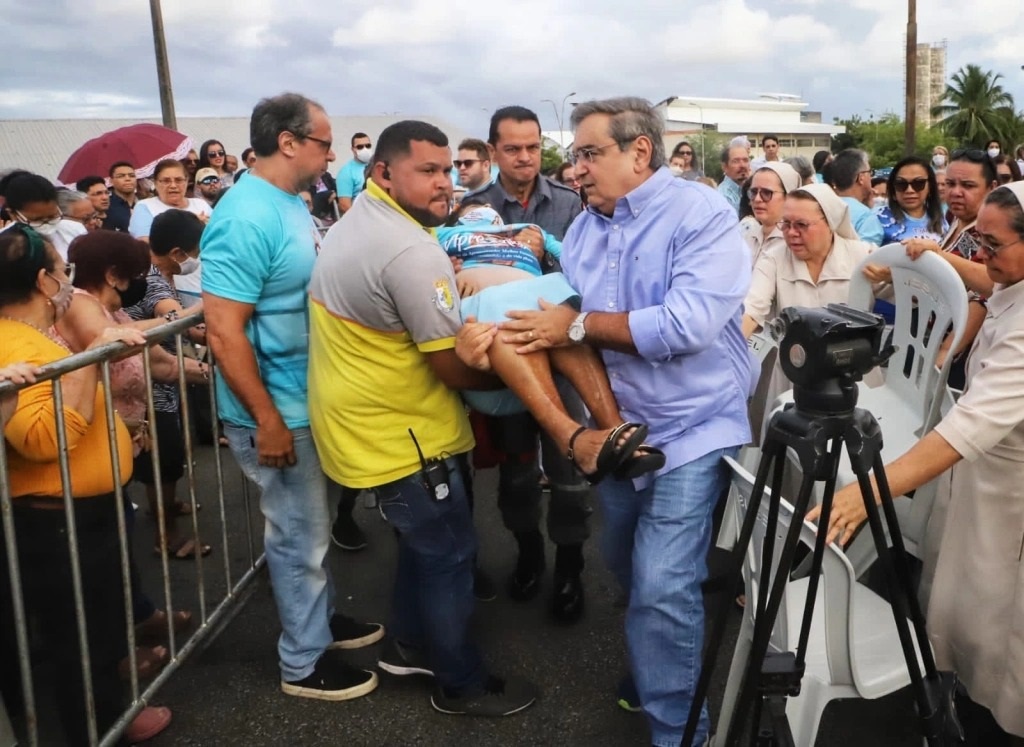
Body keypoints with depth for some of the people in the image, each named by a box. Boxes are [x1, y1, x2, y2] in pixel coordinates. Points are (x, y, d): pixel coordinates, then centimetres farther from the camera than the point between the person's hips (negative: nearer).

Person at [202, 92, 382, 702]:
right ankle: (305, 662, 23)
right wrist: (267, 420, -23)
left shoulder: (293, 204, 6)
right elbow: (223, 330, -26)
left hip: (310, 400, 9)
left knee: (313, 525, 23)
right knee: (300, 535, 6)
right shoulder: (246, 219, -23)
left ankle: (322, 618, 42)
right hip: (279, 411, -9)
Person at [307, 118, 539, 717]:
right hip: (397, 432, -10)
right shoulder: (411, 251, -27)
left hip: (371, 420, 10)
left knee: (425, 541, 25)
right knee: (450, 554, 6)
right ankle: (463, 685, 23)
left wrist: (449, 283, 9)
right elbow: (456, 368, -23)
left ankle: (409, 646, 42)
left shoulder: (358, 222, 7)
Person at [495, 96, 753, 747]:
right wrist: (502, 330, -14)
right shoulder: (585, 227, 8)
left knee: (661, 589, -9)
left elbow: (689, 324, -28)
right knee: (630, 571, 22)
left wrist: (579, 325, -21)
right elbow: (558, 320, 7)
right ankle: (653, 670, 47)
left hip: (689, 430, -7)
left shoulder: (701, 213, -15)